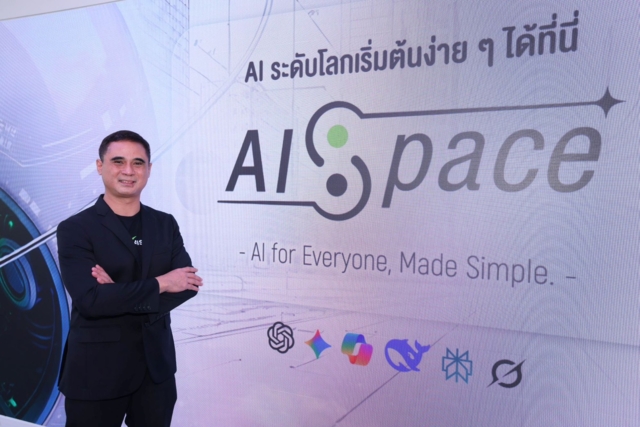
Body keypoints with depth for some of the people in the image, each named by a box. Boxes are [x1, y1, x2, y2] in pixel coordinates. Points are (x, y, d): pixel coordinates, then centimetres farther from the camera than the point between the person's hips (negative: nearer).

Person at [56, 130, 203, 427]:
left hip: (157, 366, 4)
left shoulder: (165, 224, 5)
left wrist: (122, 295, -17)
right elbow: (90, 300, -20)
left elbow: (188, 285, -6)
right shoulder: (75, 229, -8)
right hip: (97, 370, -3)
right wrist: (159, 284, -15)